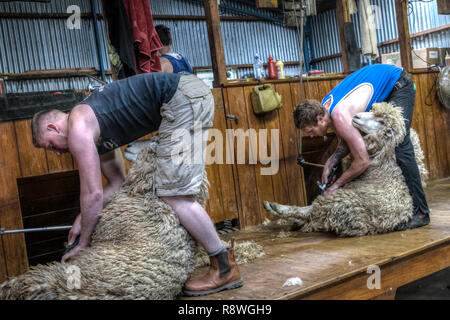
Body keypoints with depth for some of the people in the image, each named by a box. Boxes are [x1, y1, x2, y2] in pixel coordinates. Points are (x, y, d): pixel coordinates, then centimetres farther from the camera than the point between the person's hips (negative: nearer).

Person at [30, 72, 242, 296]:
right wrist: (82, 219, 21)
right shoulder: (96, 133, 22)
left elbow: (93, 194, -6)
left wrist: (84, 243, 6)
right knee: (168, 189, 17)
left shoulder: (78, 129, -5)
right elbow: (117, 184, 25)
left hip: (184, 98, -10)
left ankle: (226, 268, 0)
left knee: (173, 195, -10)